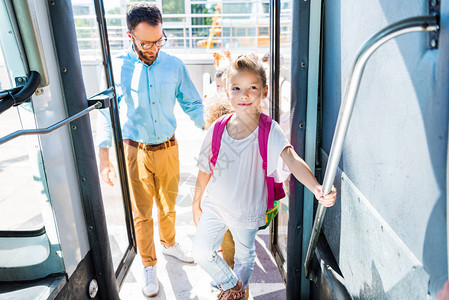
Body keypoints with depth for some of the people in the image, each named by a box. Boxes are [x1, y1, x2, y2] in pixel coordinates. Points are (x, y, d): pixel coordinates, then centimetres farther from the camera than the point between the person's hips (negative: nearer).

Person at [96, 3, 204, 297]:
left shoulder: (175, 66, -5)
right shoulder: (118, 67, -9)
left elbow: (193, 104, 3)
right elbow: (107, 112, -1)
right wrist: (104, 155, -3)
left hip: (168, 148, 2)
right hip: (136, 152, -1)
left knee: (168, 204, 20)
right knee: (142, 214, 10)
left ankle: (170, 243, 48)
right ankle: (149, 266, 31)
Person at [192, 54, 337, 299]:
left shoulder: (270, 131, -18)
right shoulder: (217, 129, -12)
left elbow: (292, 160, -35)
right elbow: (204, 171, -2)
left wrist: (316, 188, -52)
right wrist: (196, 203, 7)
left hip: (247, 209, -1)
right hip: (214, 205, 1)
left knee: (245, 255, 20)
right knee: (201, 253, -2)